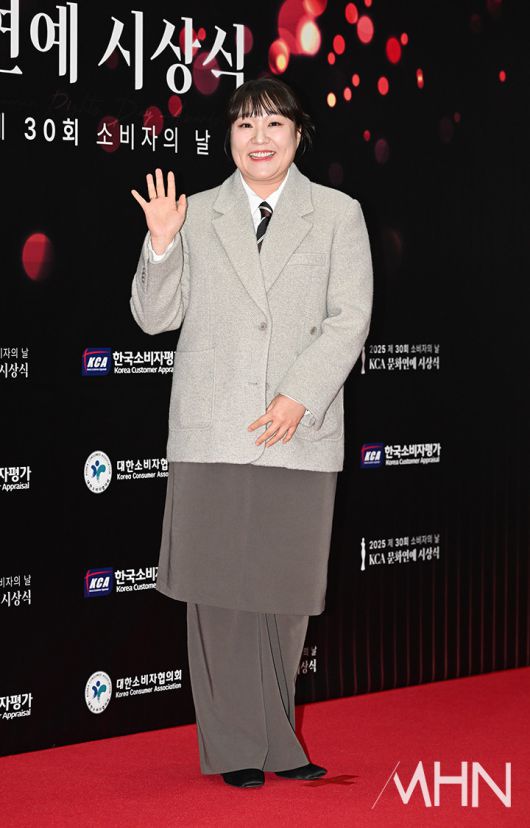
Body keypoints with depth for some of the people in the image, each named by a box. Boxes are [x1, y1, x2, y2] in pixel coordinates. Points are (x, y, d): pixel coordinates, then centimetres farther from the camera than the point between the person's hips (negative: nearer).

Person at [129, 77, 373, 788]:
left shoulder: (338, 214, 7)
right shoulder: (196, 214, 9)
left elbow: (350, 318, 0)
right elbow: (155, 317, 9)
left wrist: (299, 397, -11)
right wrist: (160, 243, -7)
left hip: (301, 435, 0)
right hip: (211, 433, 0)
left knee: (286, 592, 5)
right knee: (220, 590, 0)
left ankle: (273, 737, 19)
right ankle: (241, 747, 9)